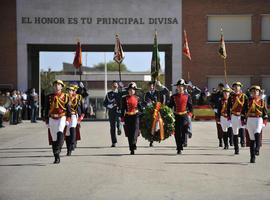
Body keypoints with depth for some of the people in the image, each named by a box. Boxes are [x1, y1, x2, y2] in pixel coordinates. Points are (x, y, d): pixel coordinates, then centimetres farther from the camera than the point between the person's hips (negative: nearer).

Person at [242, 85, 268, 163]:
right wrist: (243, 119, 1)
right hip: (250, 120, 1)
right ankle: (252, 156, 9)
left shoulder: (261, 101, 7)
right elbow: (243, 111, 9)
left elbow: (265, 111, 11)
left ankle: (257, 149, -33)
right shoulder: (248, 101, 7)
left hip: (259, 120, -1)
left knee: (257, 133, -30)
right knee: (252, 138, 3)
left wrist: (265, 120, 2)